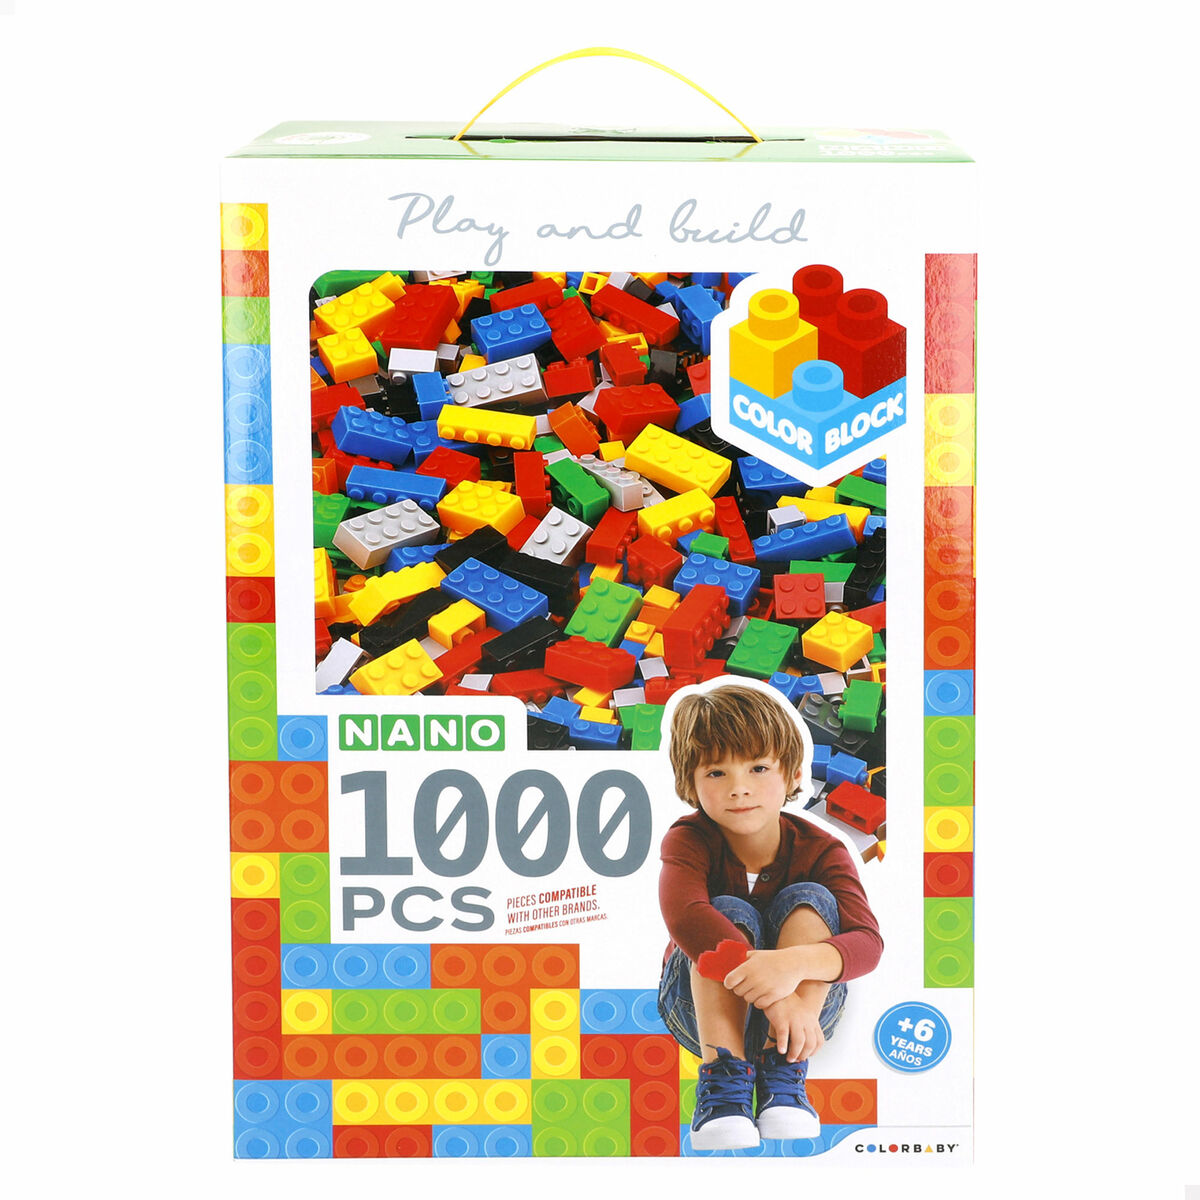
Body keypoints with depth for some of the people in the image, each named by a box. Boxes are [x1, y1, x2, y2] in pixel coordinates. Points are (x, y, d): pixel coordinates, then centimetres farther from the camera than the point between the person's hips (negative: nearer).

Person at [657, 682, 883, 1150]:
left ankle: (784, 1077, -31)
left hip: (807, 1008, 1)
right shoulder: (689, 840, -16)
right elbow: (685, 915, -38)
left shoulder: (820, 850, -13)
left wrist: (794, 963, -51)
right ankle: (723, 1081, -35)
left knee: (807, 900, -24)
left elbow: (867, 942, -28)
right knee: (731, 913, -28)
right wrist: (772, 996, -50)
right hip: (705, 1007, -1)